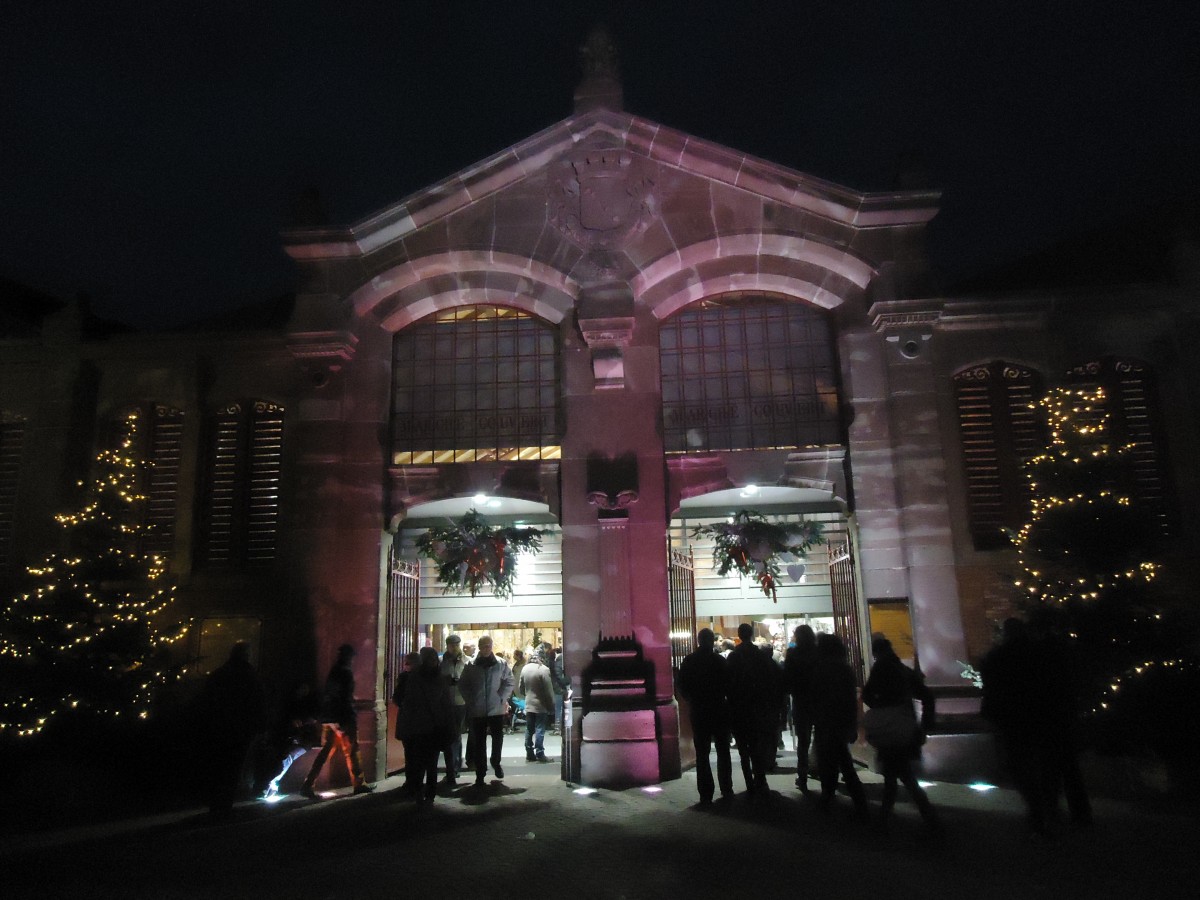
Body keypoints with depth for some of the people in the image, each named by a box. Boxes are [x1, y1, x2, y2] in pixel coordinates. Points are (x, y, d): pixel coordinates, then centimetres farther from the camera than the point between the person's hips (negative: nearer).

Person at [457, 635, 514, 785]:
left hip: (496, 709, 0)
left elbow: (509, 682, 0)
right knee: (479, 742, 6)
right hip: (477, 710, 0)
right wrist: (470, 700, -6)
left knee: (498, 738, 7)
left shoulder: (501, 664, -2)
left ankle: (496, 762, 34)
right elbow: (462, 685, 2)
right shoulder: (471, 666, -1)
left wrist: (502, 698, -10)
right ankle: (480, 773, 17)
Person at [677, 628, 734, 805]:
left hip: (698, 711, 1)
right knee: (723, 751, 15)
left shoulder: (688, 661, -3)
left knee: (702, 754, 4)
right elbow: (728, 685, -5)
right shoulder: (720, 660, -9)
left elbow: (682, 689, -1)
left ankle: (705, 794, 1)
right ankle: (726, 789, 17)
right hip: (719, 710, -1)